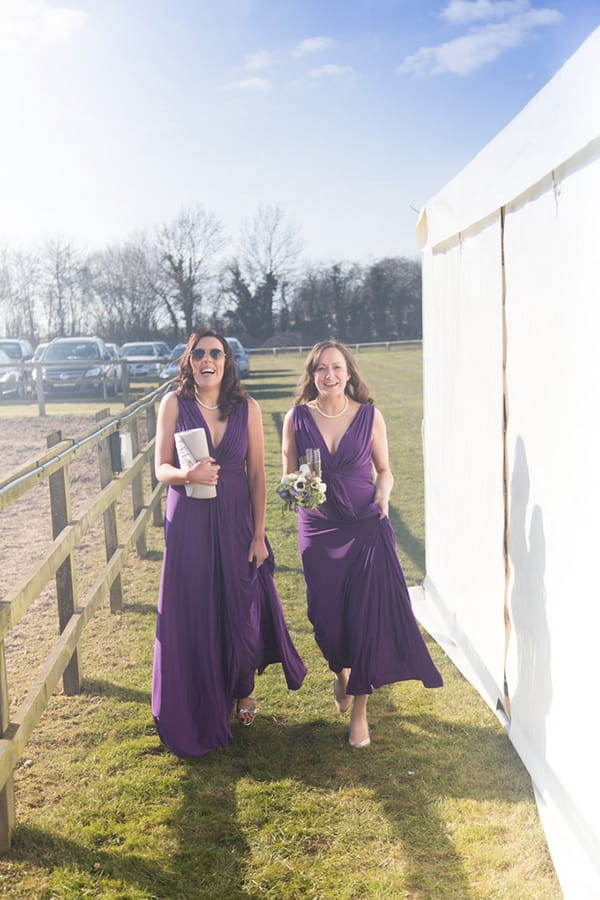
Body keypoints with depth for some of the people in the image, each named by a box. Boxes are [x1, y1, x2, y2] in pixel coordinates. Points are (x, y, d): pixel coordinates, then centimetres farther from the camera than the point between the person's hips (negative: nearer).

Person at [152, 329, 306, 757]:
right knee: (194, 614, 4)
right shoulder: (174, 404, -3)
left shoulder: (247, 408, 0)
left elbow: (256, 474, 1)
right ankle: (200, 711, 23)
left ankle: (243, 691, 34)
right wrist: (188, 474, -24)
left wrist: (259, 534, -2)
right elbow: (161, 467, -2)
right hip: (189, 523, -1)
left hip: (236, 520, 1)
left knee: (242, 608, 6)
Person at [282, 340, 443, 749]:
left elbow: (384, 470, 7)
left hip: (366, 527, -1)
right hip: (318, 530, 1)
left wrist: (383, 495, -13)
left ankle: (359, 710, 12)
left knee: (366, 616, -4)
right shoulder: (297, 418, -1)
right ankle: (340, 672, 42)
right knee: (326, 616, 6)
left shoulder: (370, 416, -3)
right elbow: (288, 476, 5)